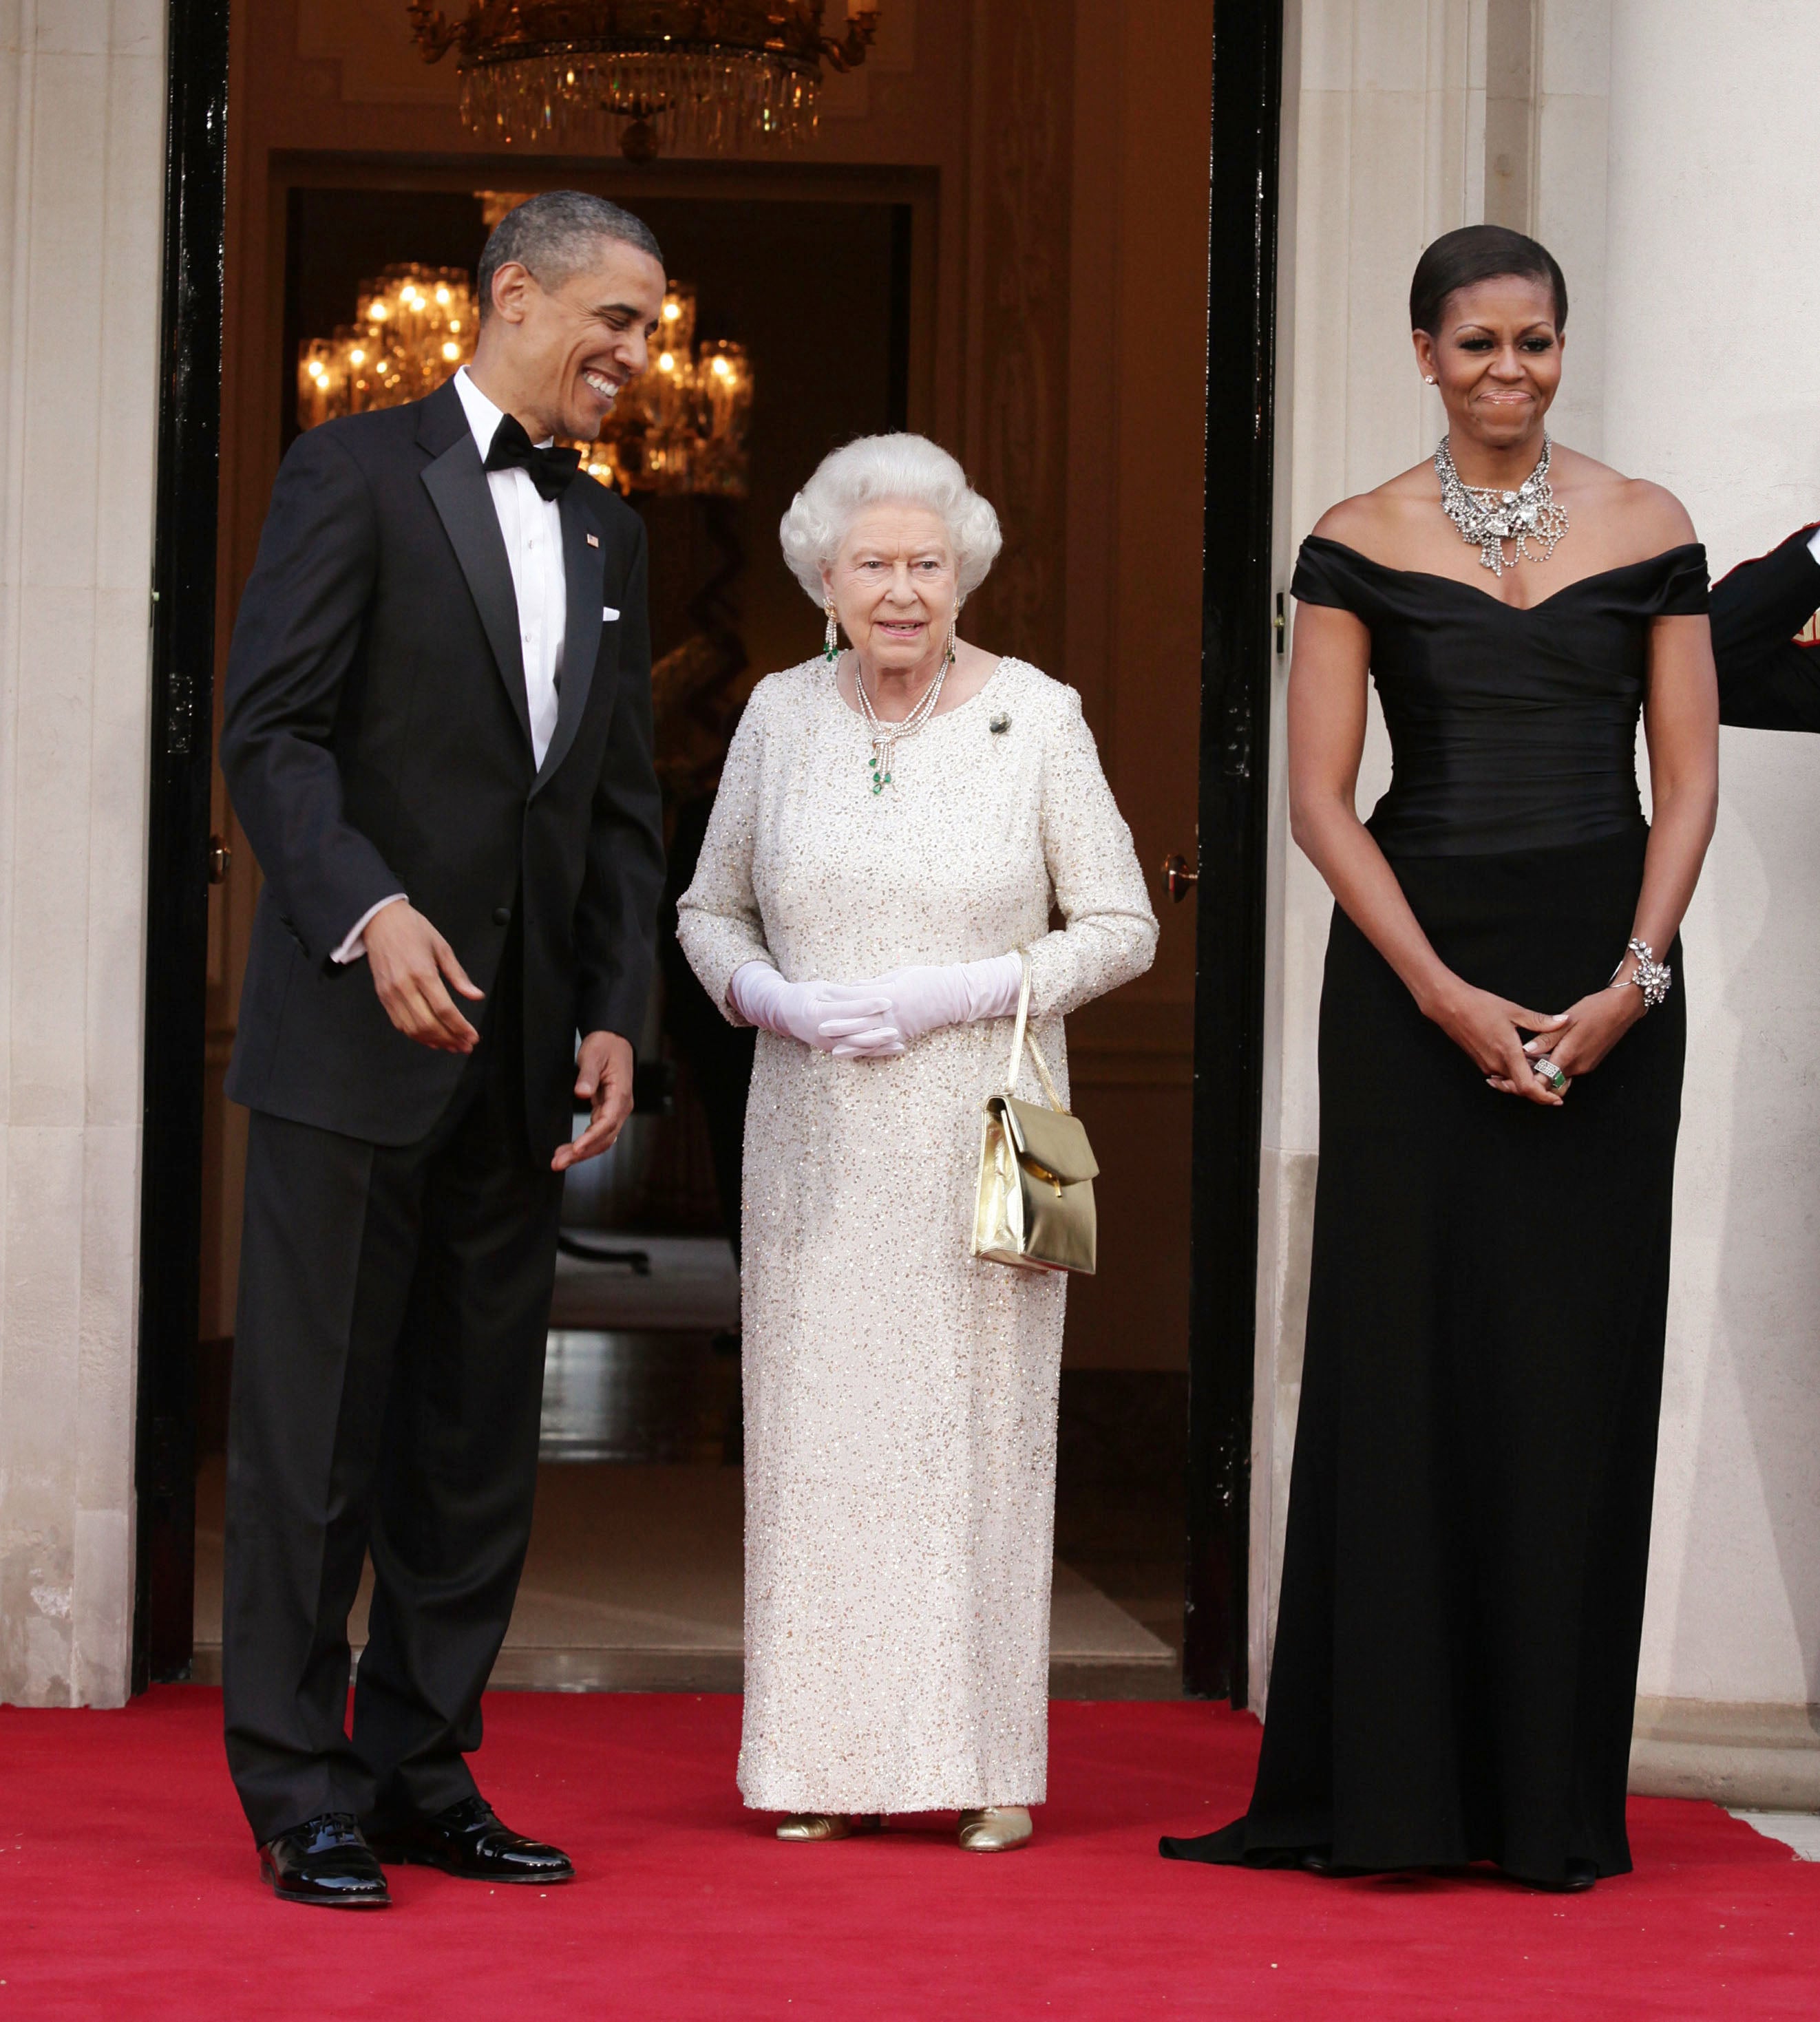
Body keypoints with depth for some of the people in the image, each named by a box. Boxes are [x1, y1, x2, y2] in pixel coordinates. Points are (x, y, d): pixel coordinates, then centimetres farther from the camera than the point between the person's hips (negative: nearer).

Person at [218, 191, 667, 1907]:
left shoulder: (606, 535, 17)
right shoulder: (355, 474, -3)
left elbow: (622, 804, 16)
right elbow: (270, 734, -11)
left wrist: (613, 1018, 6)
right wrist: (371, 909, -24)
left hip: (520, 1058, 7)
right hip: (352, 1042, -6)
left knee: (478, 1440, 9)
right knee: (313, 1429, -1)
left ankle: (423, 1772, 17)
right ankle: (301, 1796, 5)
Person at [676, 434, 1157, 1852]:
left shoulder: (1036, 719, -3)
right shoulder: (781, 717, 5)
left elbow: (1122, 928, -1)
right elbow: (710, 909, 14)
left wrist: (964, 993, -14)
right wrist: (774, 999, -7)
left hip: (979, 1137, -2)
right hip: (817, 1142, 2)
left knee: (981, 1427, -1)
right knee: (818, 1430, 2)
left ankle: (991, 1764, 7)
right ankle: (828, 1760, 10)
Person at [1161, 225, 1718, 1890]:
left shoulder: (1646, 531, 6)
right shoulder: (1360, 547, 3)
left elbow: (1687, 781, 4)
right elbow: (1322, 799, -2)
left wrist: (1633, 985, -9)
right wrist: (1447, 996, -11)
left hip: (1606, 983, 1)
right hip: (1415, 969, -1)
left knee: (1579, 1362, 2)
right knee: (1404, 1356, -1)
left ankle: (1556, 1797, 9)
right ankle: (1383, 1788, 6)